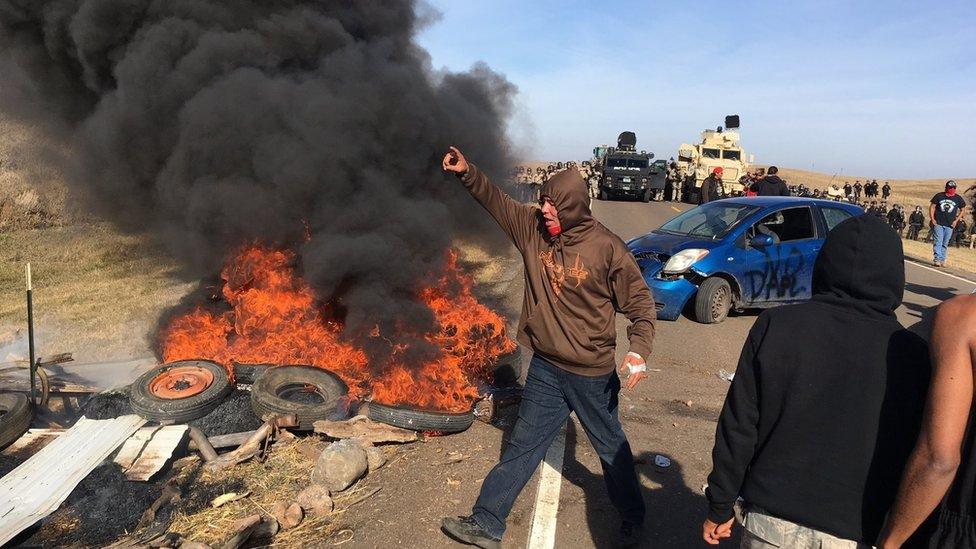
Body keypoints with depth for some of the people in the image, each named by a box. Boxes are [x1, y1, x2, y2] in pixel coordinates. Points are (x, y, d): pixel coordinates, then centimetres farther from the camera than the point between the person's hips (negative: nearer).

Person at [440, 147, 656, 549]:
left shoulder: (607, 247, -16)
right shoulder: (533, 228, -2)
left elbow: (640, 303, -10)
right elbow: (496, 201, 8)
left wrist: (639, 349, -24)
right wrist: (468, 174, -5)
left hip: (592, 373, -4)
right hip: (545, 368, 4)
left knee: (611, 447, 17)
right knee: (522, 447, 13)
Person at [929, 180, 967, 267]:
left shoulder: (958, 199, 5)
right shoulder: (939, 196, 2)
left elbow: (962, 210, 14)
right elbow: (932, 207, 6)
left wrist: (956, 220, 4)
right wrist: (932, 219, -3)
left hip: (949, 225, 2)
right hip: (938, 224, -2)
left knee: (945, 244, 5)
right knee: (937, 242, -7)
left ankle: (942, 260, 11)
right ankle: (936, 259, -8)